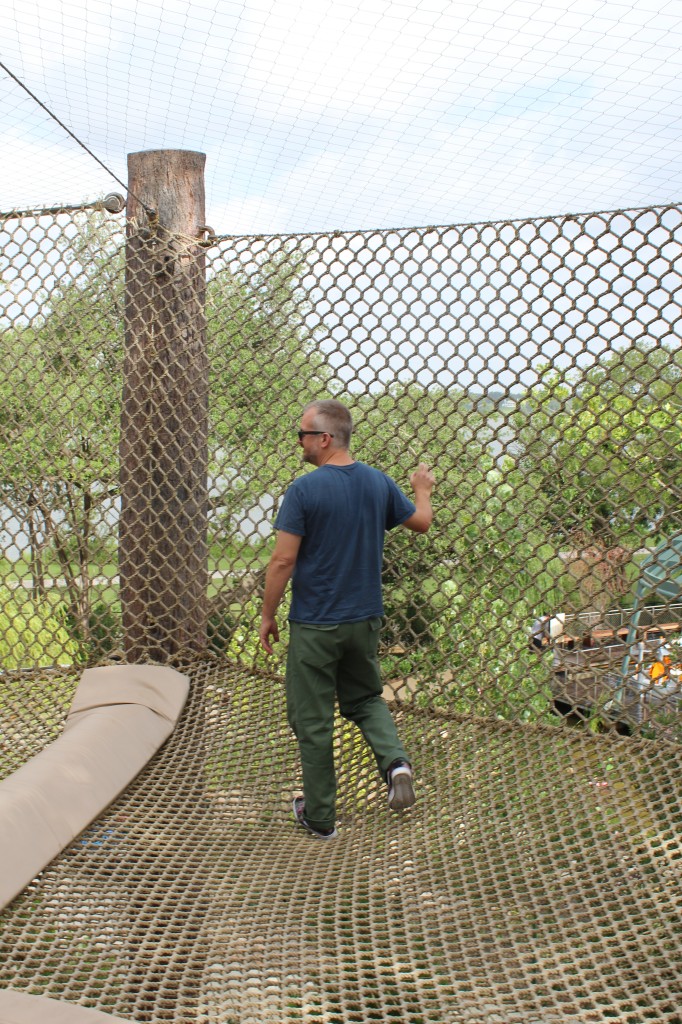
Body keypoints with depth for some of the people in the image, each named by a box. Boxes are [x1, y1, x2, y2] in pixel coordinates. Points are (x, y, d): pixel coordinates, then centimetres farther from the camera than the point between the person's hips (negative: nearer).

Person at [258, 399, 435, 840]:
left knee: (313, 721, 8)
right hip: (365, 620, 5)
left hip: (315, 625, -5)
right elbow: (422, 522, 14)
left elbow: (283, 561, -16)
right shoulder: (379, 482, -1)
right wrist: (422, 489, 35)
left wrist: (267, 616, -4)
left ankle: (320, 816, 18)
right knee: (365, 698, 25)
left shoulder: (305, 490, -17)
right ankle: (395, 759, -1)